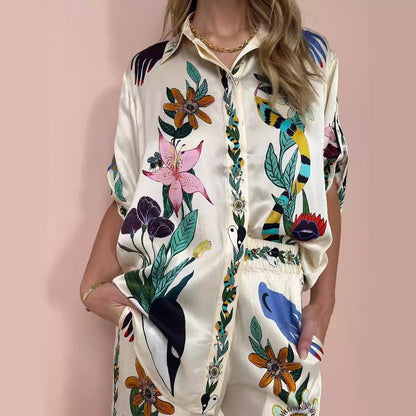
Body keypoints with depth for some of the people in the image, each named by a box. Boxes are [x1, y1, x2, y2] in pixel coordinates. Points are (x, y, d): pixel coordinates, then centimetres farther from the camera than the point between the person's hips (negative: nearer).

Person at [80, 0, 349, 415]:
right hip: (163, 312, 0)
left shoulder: (311, 56, 7)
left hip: (274, 314, 1)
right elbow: (125, 198, 6)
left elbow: (328, 189, 6)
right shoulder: (148, 68, 7)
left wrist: (324, 301, 2)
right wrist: (92, 287, -4)